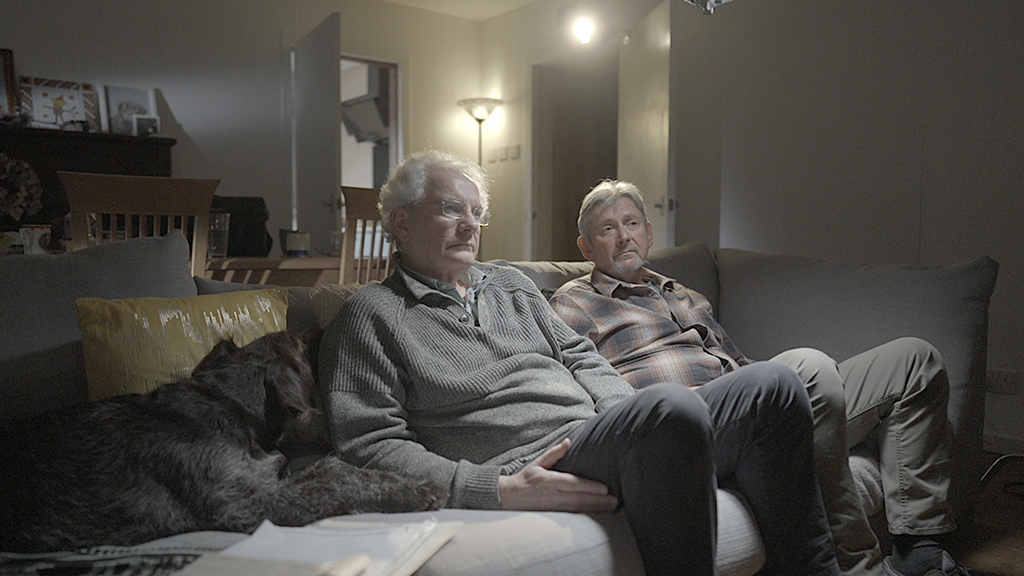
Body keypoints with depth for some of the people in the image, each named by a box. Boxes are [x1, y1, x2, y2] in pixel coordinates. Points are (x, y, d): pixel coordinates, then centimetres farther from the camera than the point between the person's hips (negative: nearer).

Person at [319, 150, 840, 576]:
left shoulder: (510, 284, 25)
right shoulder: (370, 316, 3)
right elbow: (369, 445, -6)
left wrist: (631, 419, 1)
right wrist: (500, 490, -18)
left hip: (606, 440, 8)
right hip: (525, 476, -7)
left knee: (772, 385, -8)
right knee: (672, 408, -35)